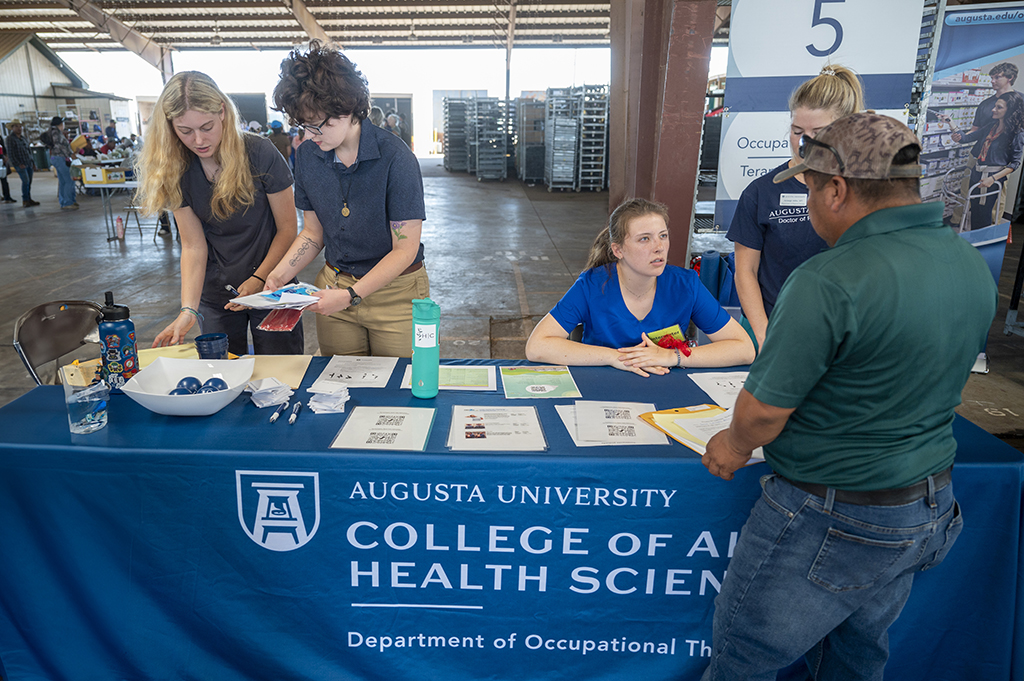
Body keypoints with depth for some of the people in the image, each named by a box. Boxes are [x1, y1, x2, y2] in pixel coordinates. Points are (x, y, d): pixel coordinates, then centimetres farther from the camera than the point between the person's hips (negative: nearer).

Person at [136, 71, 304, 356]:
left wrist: (260, 279, -17)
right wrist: (189, 309, -17)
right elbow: (193, 246, -6)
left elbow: (288, 227, -8)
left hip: (270, 285, -3)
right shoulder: (175, 170, -5)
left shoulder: (259, 153, -15)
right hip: (215, 295, 3)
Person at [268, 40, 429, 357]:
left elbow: (404, 250, -16)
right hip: (334, 284, 4)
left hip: (395, 292, -4)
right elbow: (314, 232, 9)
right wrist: (278, 276, -6)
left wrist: (351, 295, -24)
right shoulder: (307, 155, -1)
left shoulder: (395, 158, -17)